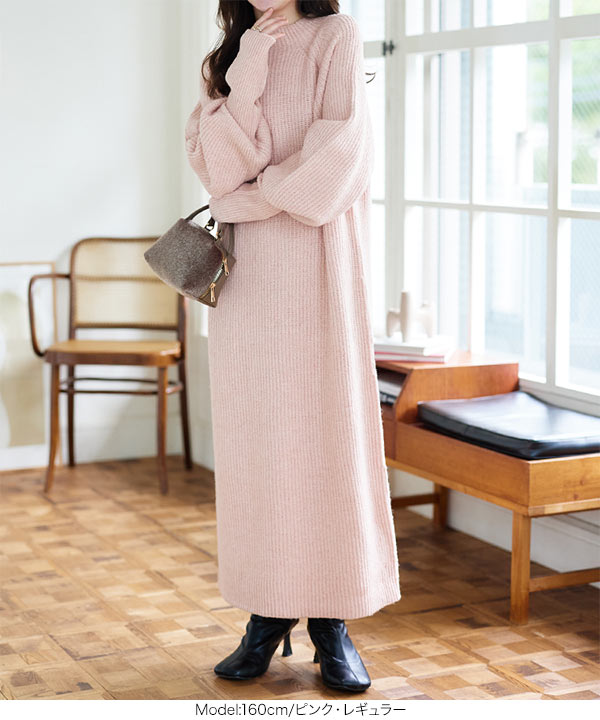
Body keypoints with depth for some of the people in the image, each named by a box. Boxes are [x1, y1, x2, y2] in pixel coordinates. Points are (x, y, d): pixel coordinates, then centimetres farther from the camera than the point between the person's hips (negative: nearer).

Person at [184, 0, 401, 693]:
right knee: (250, 434, 2)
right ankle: (267, 614, 10)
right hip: (244, 269, 4)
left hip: (315, 260, -4)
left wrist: (250, 196, -5)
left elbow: (338, 154, -9)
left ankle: (332, 622, 2)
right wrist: (247, 73, -8)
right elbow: (213, 163, 1)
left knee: (326, 428, -4)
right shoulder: (228, 56, 16)